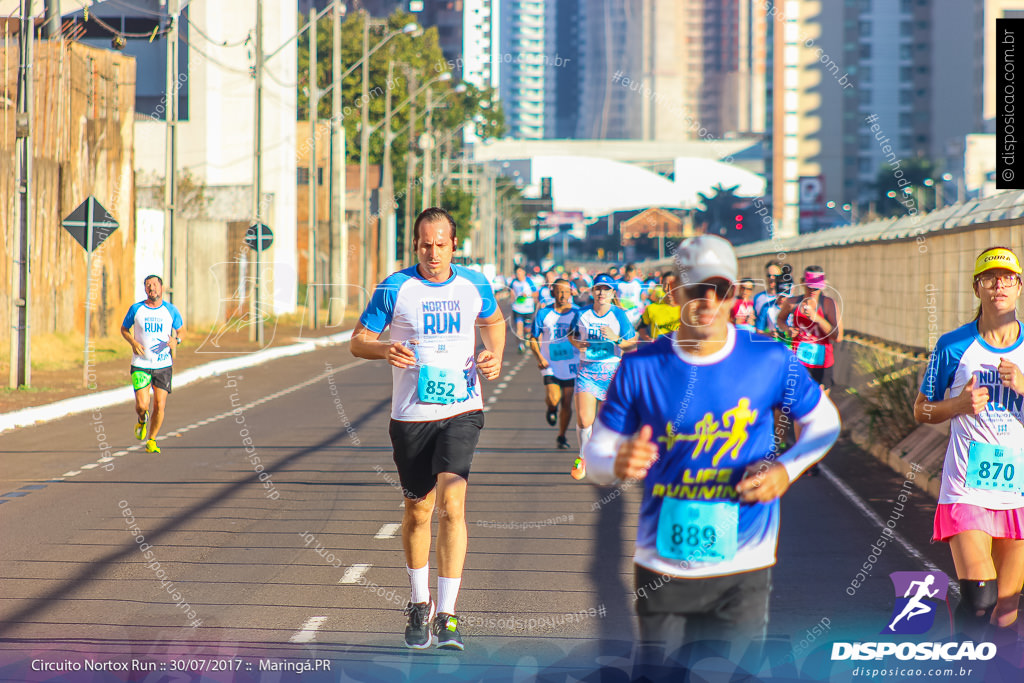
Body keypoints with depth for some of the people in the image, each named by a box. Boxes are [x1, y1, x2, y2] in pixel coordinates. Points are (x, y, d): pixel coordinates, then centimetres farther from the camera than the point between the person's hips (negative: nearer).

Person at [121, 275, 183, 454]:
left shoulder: (171, 310, 2)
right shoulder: (136, 309, 0)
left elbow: (180, 330, 16)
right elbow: (124, 328, 13)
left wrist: (176, 340, -7)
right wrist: (133, 342, -7)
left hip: (163, 365, 1)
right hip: (141, 365, -1)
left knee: (160, 406, -4)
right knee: (142, 405, -11)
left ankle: (152, 440, 15)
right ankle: (142, 420, 26)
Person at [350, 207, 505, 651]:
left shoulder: (474, 286, 2)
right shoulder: (395, 288, -5)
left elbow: (493, 321, 24)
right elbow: (358, 341, 2)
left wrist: (494, 356, 4)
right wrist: (385, 350, -20)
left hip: (461, 411, 0)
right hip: (411, 415, 0)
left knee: (452, 502, -17)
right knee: (418, 512, 10)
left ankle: (446, 615, -15)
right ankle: (419, 605, 31)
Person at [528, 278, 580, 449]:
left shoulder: (577, 314, 2)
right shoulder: (543, 314, -1)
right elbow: (533, 339, 3)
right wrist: (539, 357, -13)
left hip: (571, 365, 1)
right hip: (550, 365, -1)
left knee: (567, 403, 3)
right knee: (553, 398, -19)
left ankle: (562, 436, 20)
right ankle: (552, 409, 18)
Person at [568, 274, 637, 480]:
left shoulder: (619, 315, -2)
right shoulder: (582, 314, 3)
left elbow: (632, 344, 0)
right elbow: (571, 335, 19)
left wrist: (616, 339, -19)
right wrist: (577, 344, -3)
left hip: (610, 370, -1)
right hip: (586, 369, 1)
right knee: (584, 419, -12)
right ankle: (583, 457, 11)